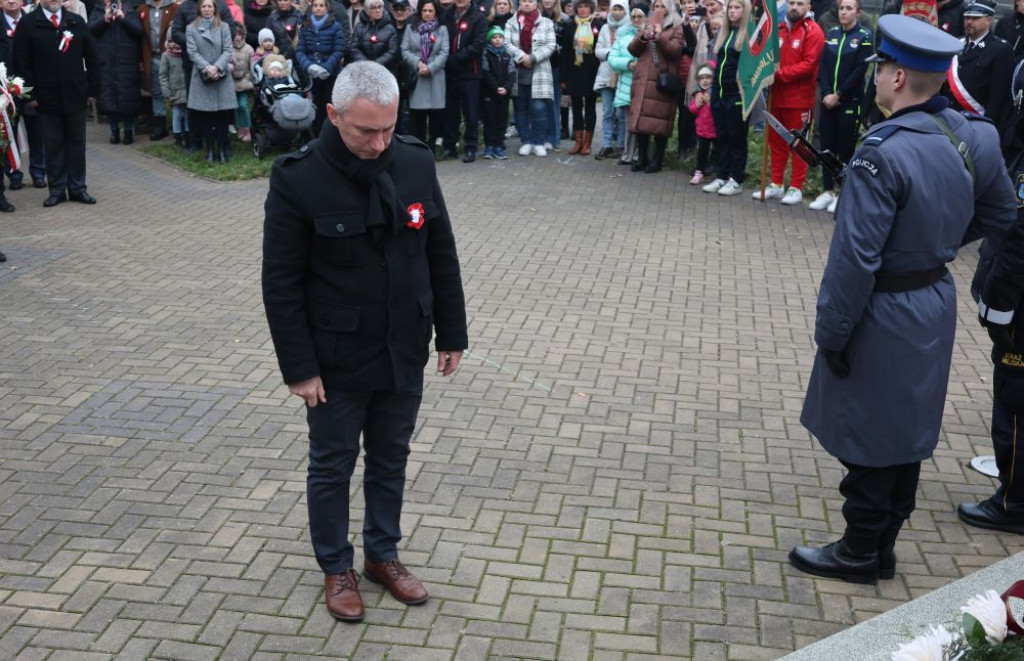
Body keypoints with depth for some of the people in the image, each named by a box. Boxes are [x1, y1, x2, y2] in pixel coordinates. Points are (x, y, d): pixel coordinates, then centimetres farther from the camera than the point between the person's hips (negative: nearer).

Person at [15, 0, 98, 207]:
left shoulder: (77, 22, 6)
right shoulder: (28, 24, -2)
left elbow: (91, 58, 7)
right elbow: (21, 62, -3)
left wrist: (92, 89, 2)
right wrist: (30, 94, -8)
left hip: (75, 95, 2)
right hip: (46, 97, -2)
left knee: (76, 143, 7)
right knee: (53, 145, 5)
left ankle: (77, 188, 15)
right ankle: (57, 190, 12)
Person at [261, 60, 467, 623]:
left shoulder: (415, 162, -6)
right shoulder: (298, 178, -17)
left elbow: (441, 256, 4)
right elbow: (281, 283, -13)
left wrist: (451, 334, 6)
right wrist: (299, 367, -13)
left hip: (404, 354, 4)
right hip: (337, 360, -3)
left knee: (390, 461, 18)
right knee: (332, 466, 13)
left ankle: (383, 554, 38)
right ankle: (336, 568, 33)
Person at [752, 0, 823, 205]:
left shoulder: (813, 32, -7)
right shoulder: (779, 29, 13)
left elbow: (809, 64, -16)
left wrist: (781, 73, -21)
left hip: (799, 99, -6)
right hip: (776, 96, 6)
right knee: (775, 141, 11)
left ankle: (796, 188, 7)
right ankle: (776, 184, 20)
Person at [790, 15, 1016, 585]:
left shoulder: (883, 153, -26)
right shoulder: (974, 137, -2)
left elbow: (855, 257, -24)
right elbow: (999, 213, 13)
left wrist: (831, 333, -15)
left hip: (885, 316, -8)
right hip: (936, 302, 8)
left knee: (867, 439, 8)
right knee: (908, 429, 19)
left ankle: (860, 553, 23)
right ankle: (884, 546, 34)